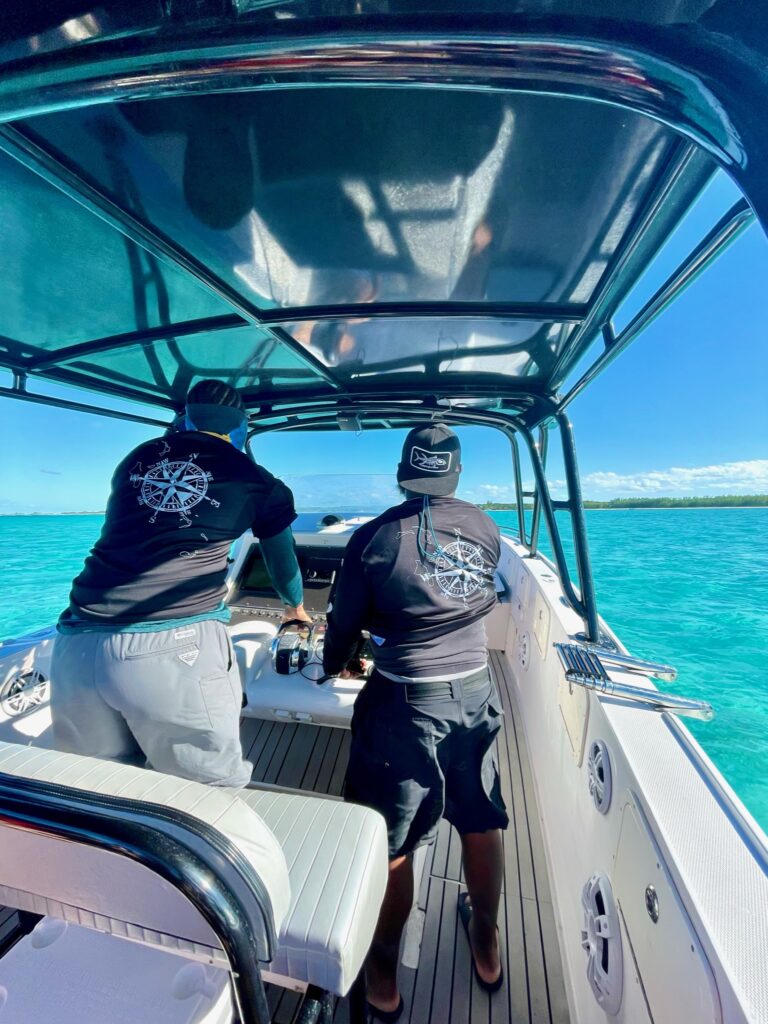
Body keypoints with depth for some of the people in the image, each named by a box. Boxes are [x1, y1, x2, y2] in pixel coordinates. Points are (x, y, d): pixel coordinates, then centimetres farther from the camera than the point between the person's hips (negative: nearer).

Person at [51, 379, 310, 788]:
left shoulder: (136, 457, 19)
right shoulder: (253, 478, 9)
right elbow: (282, 563, 23)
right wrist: (296, 607, 43)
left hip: (77, 646, 5)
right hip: (176, 646, -4)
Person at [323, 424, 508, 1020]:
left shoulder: (374, 536, -12)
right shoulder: (486, 528, -1)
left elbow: (344, 623, -3)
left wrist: (333, 664, 19)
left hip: (403, 703, -4)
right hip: (476, 693, 5)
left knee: (392, 844, 18)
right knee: (483, 824, 26)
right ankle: (487, 951, 52)